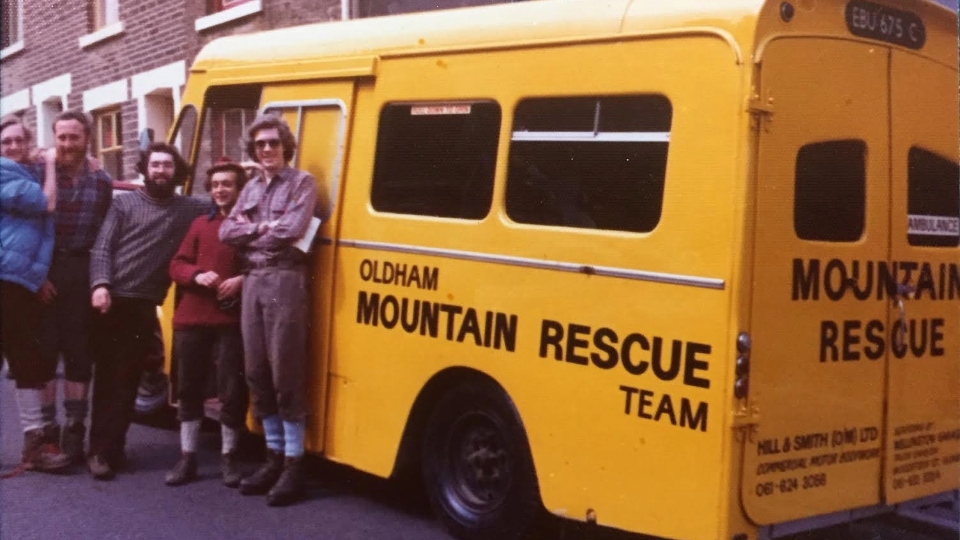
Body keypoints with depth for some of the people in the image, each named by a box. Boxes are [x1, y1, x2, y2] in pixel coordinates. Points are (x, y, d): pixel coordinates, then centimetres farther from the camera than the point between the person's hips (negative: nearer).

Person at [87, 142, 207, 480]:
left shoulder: (189, 209, 9)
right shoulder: (124, 203, 6)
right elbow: (102, 248, -1)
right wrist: (100, 285, -13)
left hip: (144, 306, 0)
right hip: (111, 300, 0)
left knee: (126, 379, 1)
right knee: (106, 375, 4)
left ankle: (106, 450, 7)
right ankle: (102, 449, 12)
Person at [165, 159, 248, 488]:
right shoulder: (200, 224, 13)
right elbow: (176, 266, 11)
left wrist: (242, 280, -17)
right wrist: (197, 276, -9)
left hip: (233, 321, -4)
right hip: (192, 318, 4)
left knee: (232, 391, 0)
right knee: (189, 388, 9)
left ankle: (229, 457, 16)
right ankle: (187, 457, 20)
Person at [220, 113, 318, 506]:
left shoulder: (301, 182, -1)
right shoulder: (251, 188, 19)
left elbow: (292, 230, -15)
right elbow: (227, 232, 10)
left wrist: (250, 232, -1)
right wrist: (261, 228, -7)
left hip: (284, 280, -7)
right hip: (253, 281, 7)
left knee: (286, 375, -6)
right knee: (257, 373, 8)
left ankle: (294, 464, 0)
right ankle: (274, 455, 19)